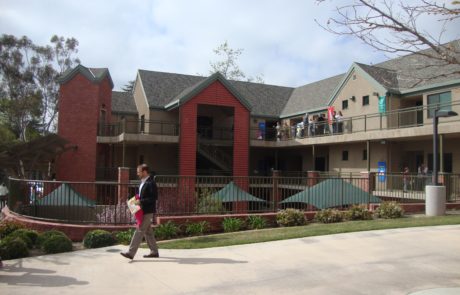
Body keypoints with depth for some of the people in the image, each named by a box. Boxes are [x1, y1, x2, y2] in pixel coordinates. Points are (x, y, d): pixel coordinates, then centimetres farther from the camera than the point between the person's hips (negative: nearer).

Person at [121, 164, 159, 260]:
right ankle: (154, 252, 22)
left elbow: (154, 197, -20)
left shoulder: (150, 183, -16)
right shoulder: (143, 182, 14)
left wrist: (141, 201, -22)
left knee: (139, 231, -8)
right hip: (143, 210, 10)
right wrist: (138, 201, 7)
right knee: (147, 232, 14)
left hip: (147, 211, -10)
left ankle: (131, 253, -6)